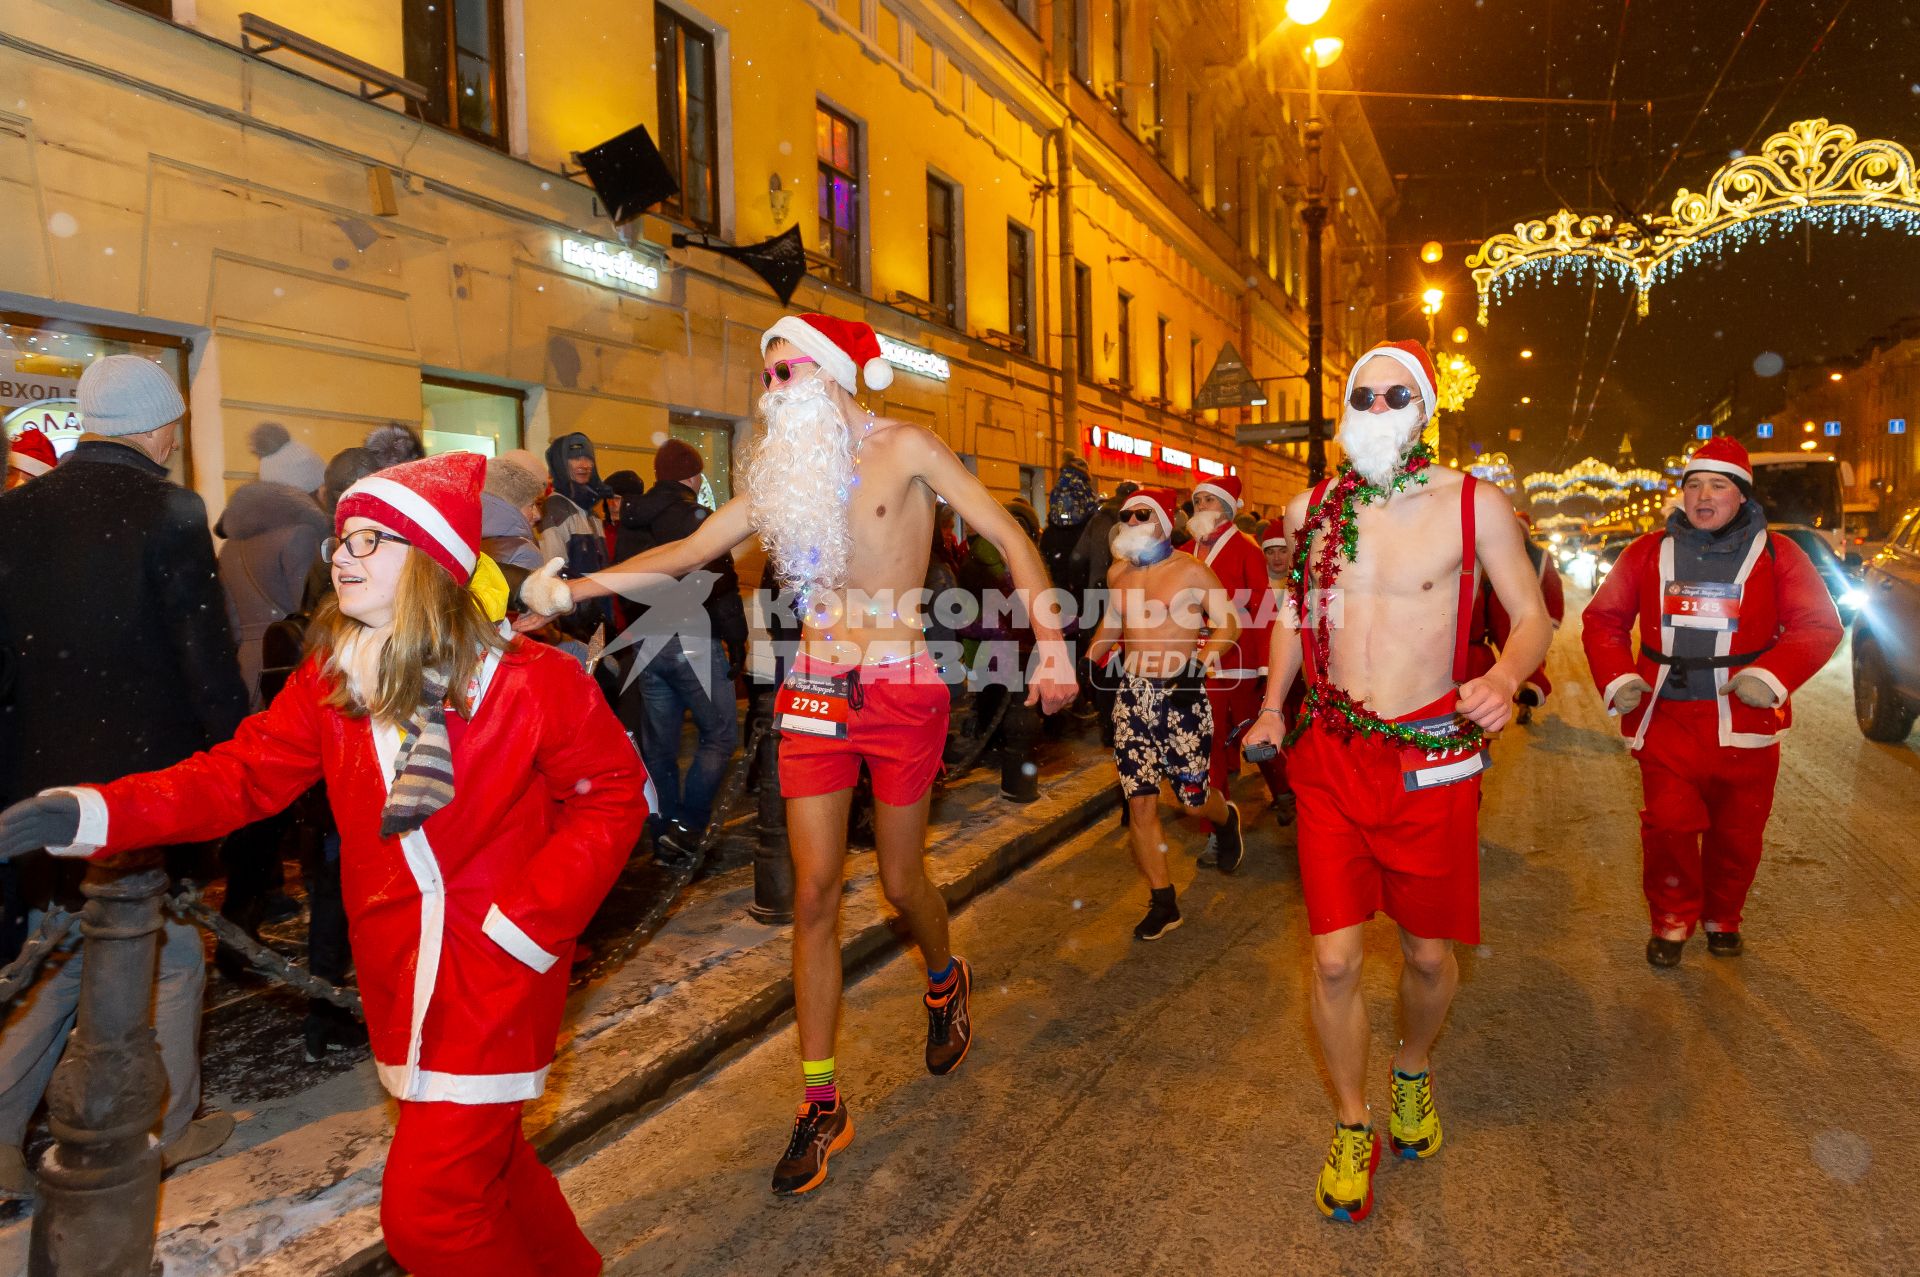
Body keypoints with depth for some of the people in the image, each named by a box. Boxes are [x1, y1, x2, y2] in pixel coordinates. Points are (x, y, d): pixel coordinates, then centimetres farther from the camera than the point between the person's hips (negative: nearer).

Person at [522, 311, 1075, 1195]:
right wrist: (578, 587, -1)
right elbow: (688, 551, 10)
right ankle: (820, 1105, 14)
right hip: (814, 691, 4)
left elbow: (1009, 538, -6)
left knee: (900, 881, 9)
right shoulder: (787, 474, 10)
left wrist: (1052, 645, -17)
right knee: (813, 894, 2)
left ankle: (945, 980, 45)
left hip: (899, 691, -4)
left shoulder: (904, 449, -3)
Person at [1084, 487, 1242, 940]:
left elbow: (1228, 624, -5)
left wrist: (1201, 662, -21)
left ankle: (1226, 818, 41)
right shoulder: (1118, 573, 9)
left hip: (1182, 695, -4)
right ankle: (1162, 903, 13)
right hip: (1133, 695, 4)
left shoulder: (1191, 571, -5)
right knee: (1140, 801, 0)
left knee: (1193, 798, 2)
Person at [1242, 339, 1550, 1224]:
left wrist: (1506, 676, -22)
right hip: (1330, 755, 2)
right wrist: (1273, 705, 5)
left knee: (1428, 952, 13)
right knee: (1334, 960, 1)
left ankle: (1413, 1069, 47)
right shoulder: (1308, 509, 4)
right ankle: (1352, 1126, 26)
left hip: (1430, 760, -1)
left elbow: (1532, 615, 0)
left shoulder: (1473, 505, -5)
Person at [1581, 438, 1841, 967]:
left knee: (1736, 831, 10)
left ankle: (1722, 918, 33)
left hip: (1744, 721, 0)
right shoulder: (1649, 552, 6)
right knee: (1668, 824, -4)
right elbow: (1603, 617, 8)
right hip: (1665, 719, 0)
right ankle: (1672, 919, 17)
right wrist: (1617, 678, -6)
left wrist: (1772, 674, -17)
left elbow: (1819, 624, -1)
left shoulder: (1776, 554, 3)